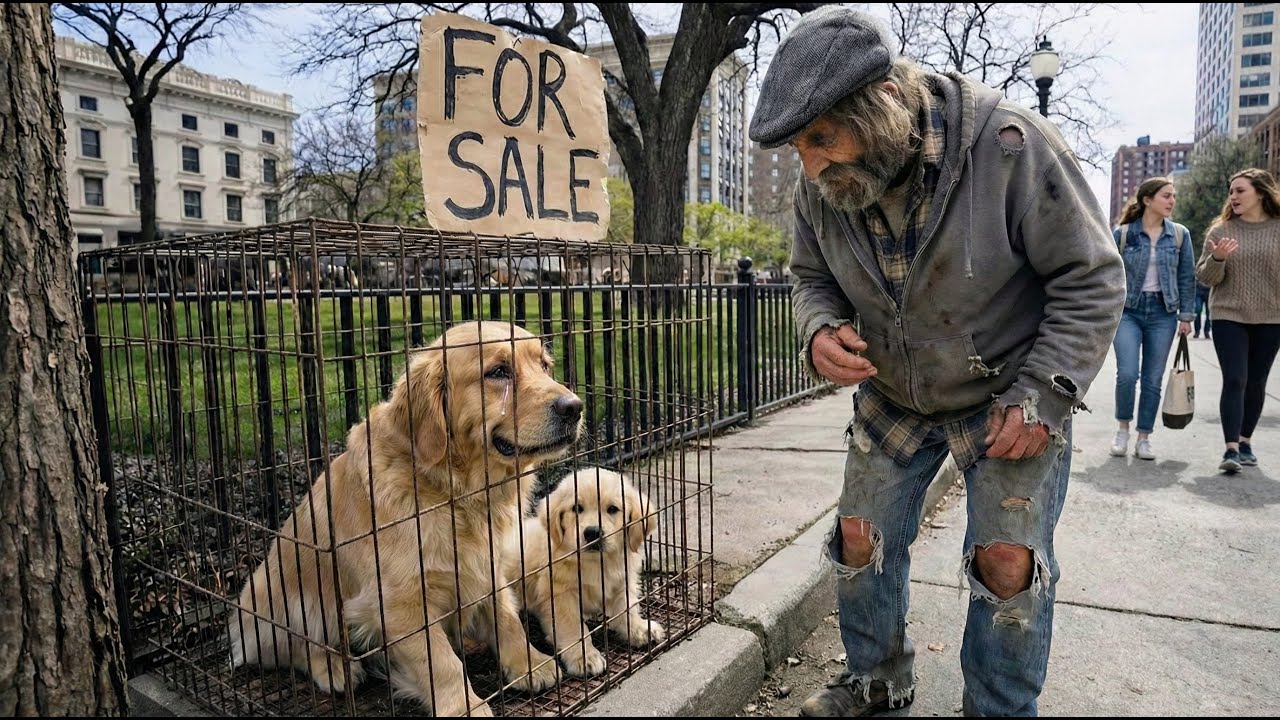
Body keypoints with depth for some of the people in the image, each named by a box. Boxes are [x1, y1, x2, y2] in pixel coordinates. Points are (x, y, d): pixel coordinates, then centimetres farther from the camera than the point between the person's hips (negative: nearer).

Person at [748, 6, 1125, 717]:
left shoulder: (1010, 143, -25)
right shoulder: (823, 185, -12)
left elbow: (1093, 277, -16)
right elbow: (813, 278, 5)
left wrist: (1043, 395, -20)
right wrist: (821, 334, -18)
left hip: (1012, 396, -4)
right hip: (892, 397, 4)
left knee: (1007, 561, -5)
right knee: (862, 539, 8)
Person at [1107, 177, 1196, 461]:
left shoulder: (1180, 234, 5)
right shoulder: (1123, 233, -2)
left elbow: (1187, 278, 8)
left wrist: (1186, 316, 4)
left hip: (1163, 313, 2)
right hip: (1128, 311, -2)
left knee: (1153, 379, 4)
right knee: (1127, 373, -14)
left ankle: (1144, 438, 14)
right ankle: (1123, 428, 9)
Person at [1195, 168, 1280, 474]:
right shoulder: (1220, 230, 1)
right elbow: (1205, 277, -2)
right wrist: (1217, 258, -18)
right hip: (1228, 317, -1)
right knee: (1234, 381, -8)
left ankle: (1246, 441, 23)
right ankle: (1231, 449, -8)